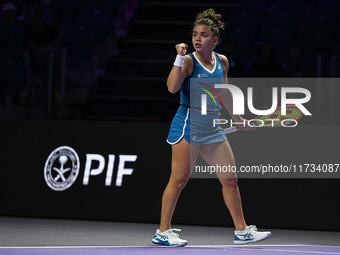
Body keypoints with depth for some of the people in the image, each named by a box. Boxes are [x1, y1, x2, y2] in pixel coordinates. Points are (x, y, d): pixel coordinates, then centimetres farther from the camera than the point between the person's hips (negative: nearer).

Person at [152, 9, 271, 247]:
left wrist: (237, 118, 32)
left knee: (230, 179, 7)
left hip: (212, 128, 6)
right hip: (188, 123, -6)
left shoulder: (222, 61, 9)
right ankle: (163, 232, 1)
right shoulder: (189, 61, -9)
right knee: (179, 180, -7)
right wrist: (180, 57, -28)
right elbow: (172, 87, -26)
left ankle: (242, 231, 16)